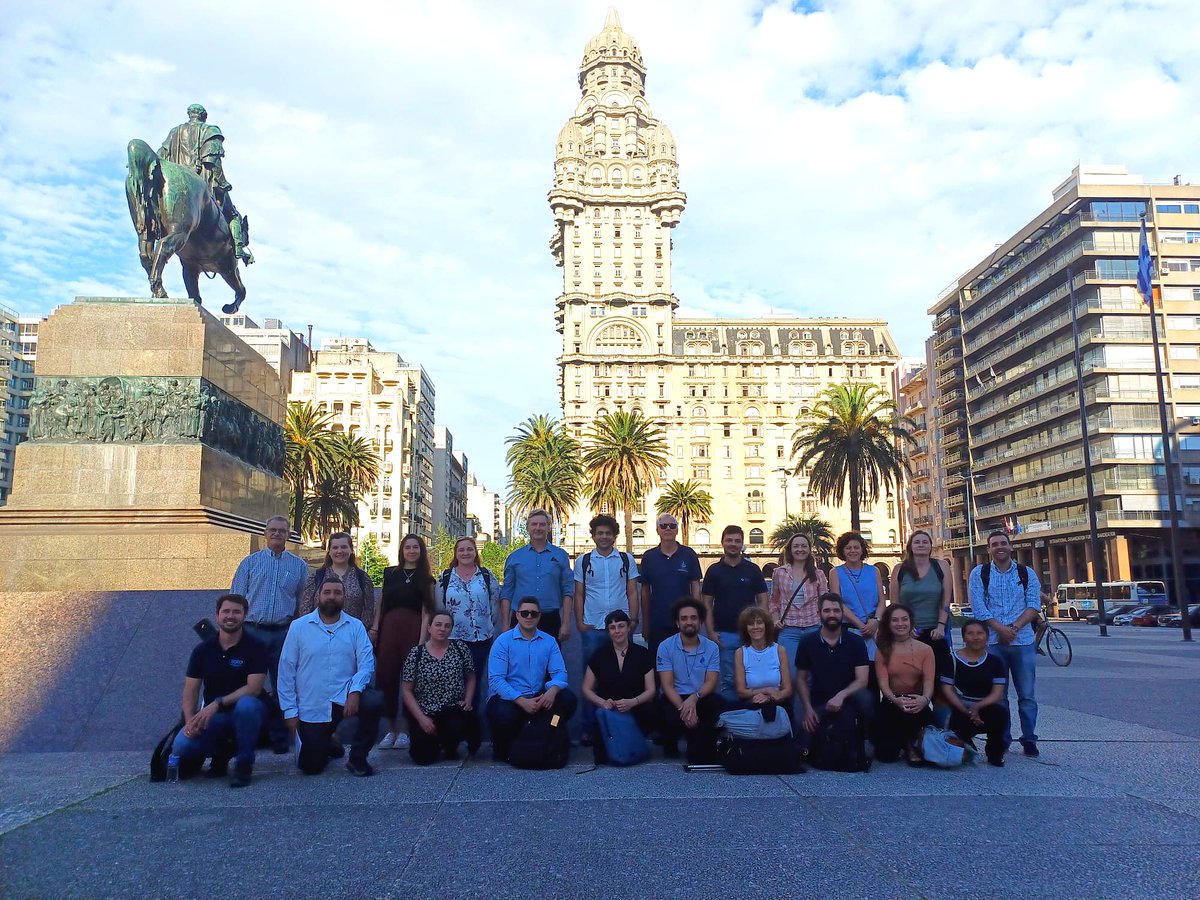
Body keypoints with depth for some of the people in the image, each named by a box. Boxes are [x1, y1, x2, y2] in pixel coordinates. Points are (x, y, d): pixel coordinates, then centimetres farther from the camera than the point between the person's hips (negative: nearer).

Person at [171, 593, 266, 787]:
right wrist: (190, 721, -16)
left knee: (247, 705, -38)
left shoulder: (255, 648, -8)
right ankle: (220, 753, 12)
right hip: (211, 715, 3)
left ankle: (244, 764, -15)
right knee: (181, 747, -23)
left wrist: (218, 703, -26)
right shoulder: (203, 650, 4)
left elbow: (254, 688, -17)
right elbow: (190, 691, 1)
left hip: (242, 712, -3)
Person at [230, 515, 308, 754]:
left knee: (282, 687, 3)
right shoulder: (250, 562, 8)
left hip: (284, 633, 0)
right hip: (253, 631, 0)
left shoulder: (299, 566, 9)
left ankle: (280, 738, 13)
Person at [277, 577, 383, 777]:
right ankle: (330, 743, 37)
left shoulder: (355, 627, 1)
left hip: (345, 697, 0)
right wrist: (290, 710, -4)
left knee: (374, 701, -30)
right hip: (311, 706, 0)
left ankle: (357, 758, -7)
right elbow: (286, 670, 0)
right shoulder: (299, 627, 0)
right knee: (310, 767, 0)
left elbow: (366, 662, -8)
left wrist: (355, 691, -26)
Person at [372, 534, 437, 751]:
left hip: (413, 630, -2)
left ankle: (405, 730, 7)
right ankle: (390, 729, 10)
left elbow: (426, 612, 0)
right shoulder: (390, 574, 14)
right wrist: (374, 628, 4)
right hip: (389, 628, 2)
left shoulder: (426, 579, 8)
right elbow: (381, 603, 15)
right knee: (385, 677, -1)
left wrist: (422, 639, -10)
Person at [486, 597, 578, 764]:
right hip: (509, 698, -4)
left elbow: (559, 672, -2)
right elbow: (495, 680, -15)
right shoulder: (503, 642, -5)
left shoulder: (549, 641, 7)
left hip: (539, 697, 4)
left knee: (568, 699, -18)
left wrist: (552, 690, -27)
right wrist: (522, 702, -25)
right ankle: (502, 750, 0)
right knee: (505, 716, -35)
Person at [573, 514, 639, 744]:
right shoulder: (583, 561, 7)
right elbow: (579, 595, 8)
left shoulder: (626, 560, 7)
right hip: (592, 628, 0)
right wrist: (580, 622, -1)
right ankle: (590, 729, 12)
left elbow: (632, 593, 7)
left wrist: (633, 621, -2)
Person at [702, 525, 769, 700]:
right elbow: (707, 604, 3)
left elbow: (762, 601, 4)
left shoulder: (753, 569, 3)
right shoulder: (714, 570, 3)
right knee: (728, 680, 6)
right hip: (724, 634, 0)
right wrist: (711, 632, -6)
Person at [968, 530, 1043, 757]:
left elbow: (1034, 606, 0)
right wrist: (1001, 629, -14)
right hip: (992, 642, -1)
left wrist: (1014, 627, -13)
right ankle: (1002, 739, 13)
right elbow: (978, 607, -4)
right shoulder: (979, 574, 4)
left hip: (1023, 641, 1)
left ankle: (1029, 739, 13)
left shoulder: (1027, 573, 7)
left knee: (1027, 694, 3)